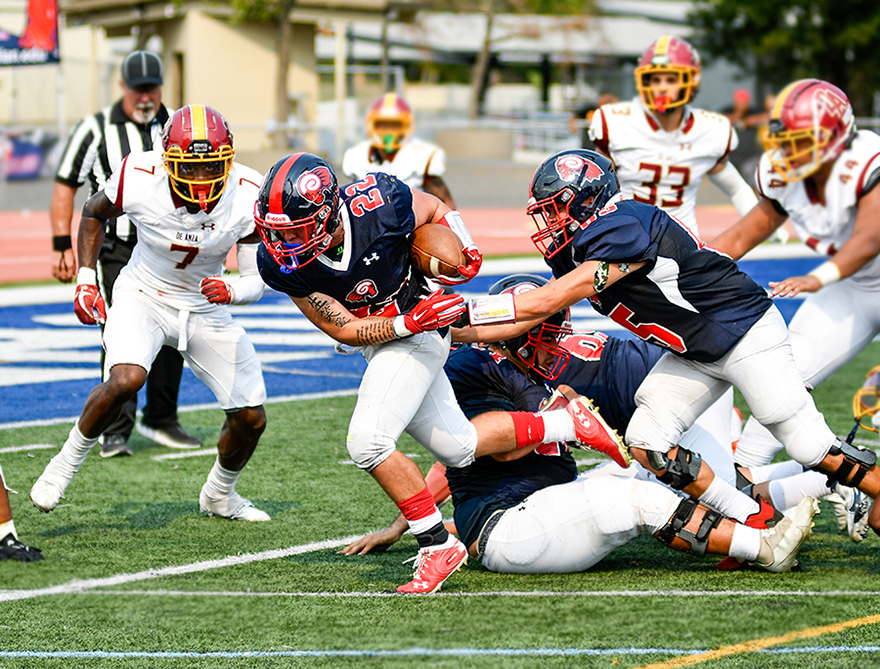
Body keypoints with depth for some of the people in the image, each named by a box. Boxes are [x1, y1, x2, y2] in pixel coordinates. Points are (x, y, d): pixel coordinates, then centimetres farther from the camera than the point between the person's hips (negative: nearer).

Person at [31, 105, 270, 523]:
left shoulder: (248, 197, -22)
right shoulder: (139, 180, -25)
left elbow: (256, 280, -14)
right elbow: (95, 212, -1)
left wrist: (231, 291, -36)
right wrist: (85, 280, -5)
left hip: (207, 309, 3)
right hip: (143, 296, -3)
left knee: (251, 420, 3)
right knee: (125, 380, -33)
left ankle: (219, 495, 34)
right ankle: (67, 462, -8)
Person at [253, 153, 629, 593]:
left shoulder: (377, 206, -29)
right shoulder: (281, 261, -21)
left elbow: (437, 211, -4)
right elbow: (344, 330, -15)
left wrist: (467, 252, -18)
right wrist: (411, 323, -27)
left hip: (417, 335, -5)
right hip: (377, 341, 5)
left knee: (368, 442, -22)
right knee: (459, 448, 15)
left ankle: (438, 546, -10)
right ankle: (564, 424, 34)